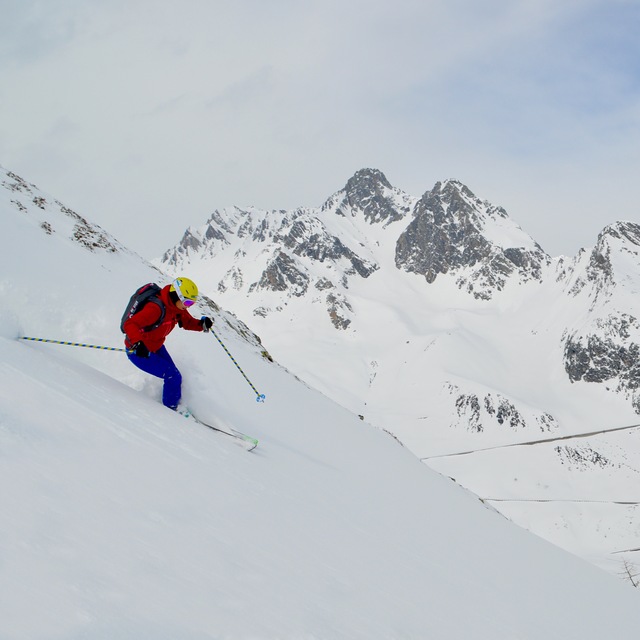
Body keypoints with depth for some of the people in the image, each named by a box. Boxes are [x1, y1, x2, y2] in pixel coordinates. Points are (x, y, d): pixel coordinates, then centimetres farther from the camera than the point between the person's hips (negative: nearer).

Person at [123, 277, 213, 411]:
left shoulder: (177, 306, -5)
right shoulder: (157, 308, -33)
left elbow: (188, 322, 8)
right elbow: (129, 324, -38)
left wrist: (202, 324, -14)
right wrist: (138, 343, -55)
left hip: (156, 347, 9)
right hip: (139, 352, -9)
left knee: (174, 376, 11)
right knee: (173, 377, -12)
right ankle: (170, 409, 4)